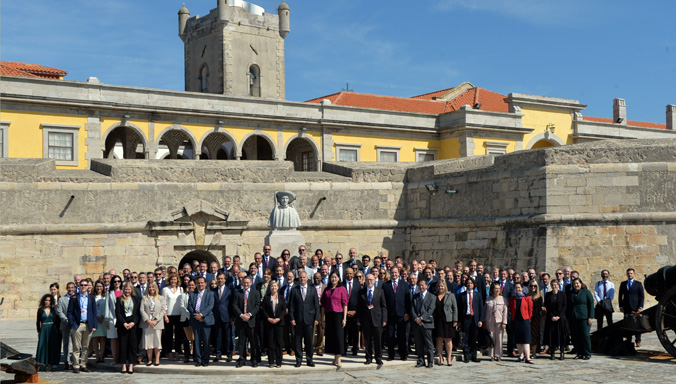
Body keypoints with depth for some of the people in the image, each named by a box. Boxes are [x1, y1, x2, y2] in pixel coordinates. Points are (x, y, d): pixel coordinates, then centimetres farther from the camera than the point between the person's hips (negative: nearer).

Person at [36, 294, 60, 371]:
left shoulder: (53, 310, 6)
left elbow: (57, 321, 7)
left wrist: (57, 331, 1)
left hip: (52, 330, 1)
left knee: (52, 346, -1)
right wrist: (39, 331, 0)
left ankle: (49, 364, 4)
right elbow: (38, 322, 6)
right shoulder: (40, 310, 4)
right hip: (43, 330, 0)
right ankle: (41, 362, -2)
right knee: (42, 346, -5)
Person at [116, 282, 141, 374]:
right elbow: (117, 313, 2)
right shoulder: (119, 299, 8)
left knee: (133, 345, -3)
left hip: (133, 324, 0)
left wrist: (133, 323, -8)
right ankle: (124, 365, 4)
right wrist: (124, 323, -9)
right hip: (122, 324, 0)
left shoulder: (136, 299, 10)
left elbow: (138, 313, 6)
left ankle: (131, 365, 0)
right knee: (123, 345, -1)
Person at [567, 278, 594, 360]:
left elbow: (591, 304, -3)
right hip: (573, 318, 4)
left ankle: (587, 354, 2)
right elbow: (568, 306, 19)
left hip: (584, 318, -4)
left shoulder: (586, 292, 1)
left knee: (585, 335, -7)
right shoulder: (570, 293, 14)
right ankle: (580, 353, 9)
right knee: (575, 336, 1)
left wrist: (590, 317, -10)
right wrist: (568, 318, 14)